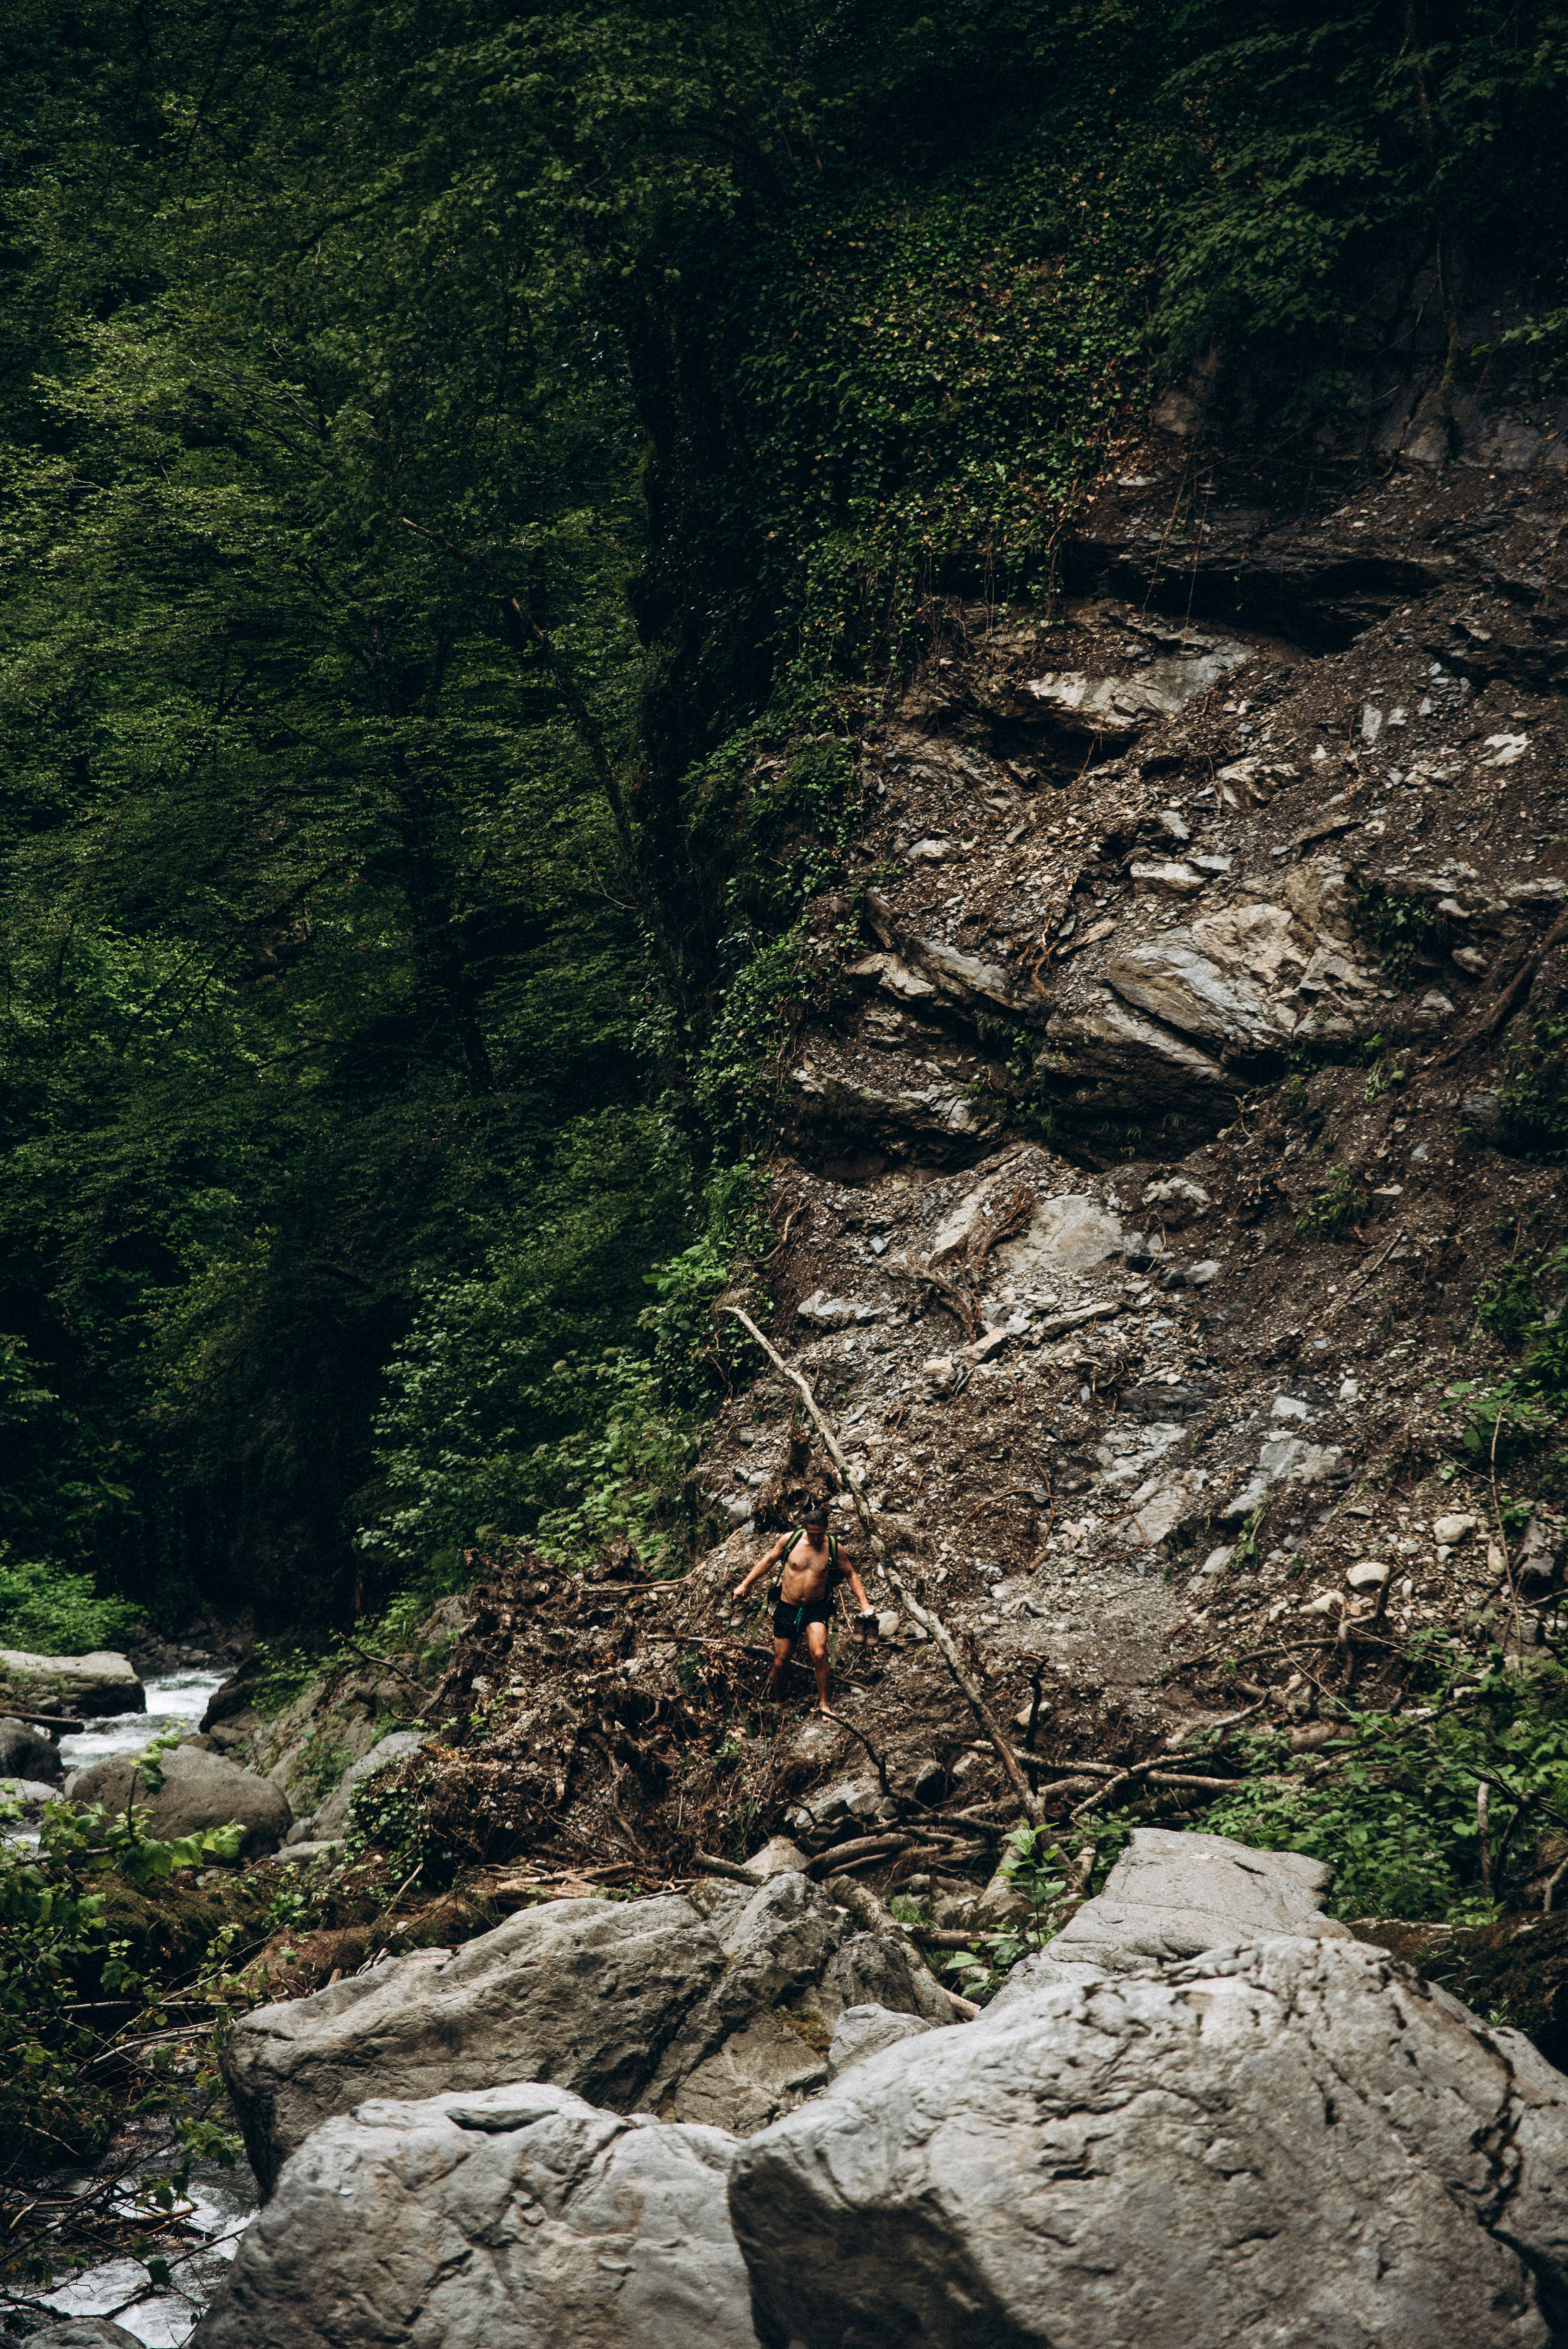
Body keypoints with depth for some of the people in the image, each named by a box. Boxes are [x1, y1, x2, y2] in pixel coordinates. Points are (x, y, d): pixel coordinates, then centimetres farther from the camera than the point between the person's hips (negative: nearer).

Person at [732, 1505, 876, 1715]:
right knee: (780, 1661, 5)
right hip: (787, 1608, 1)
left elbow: (851, 1574, 8)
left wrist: (864, 1603, -2)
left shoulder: (834, 1547, -7)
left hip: (816, 1608, -1)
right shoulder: (789, 1540, -7)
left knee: (819, 1654, -22)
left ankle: (823, 1703, -6)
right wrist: (745, 1585, 10)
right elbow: (768, 1561, 9)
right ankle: (774, 1683, 39)